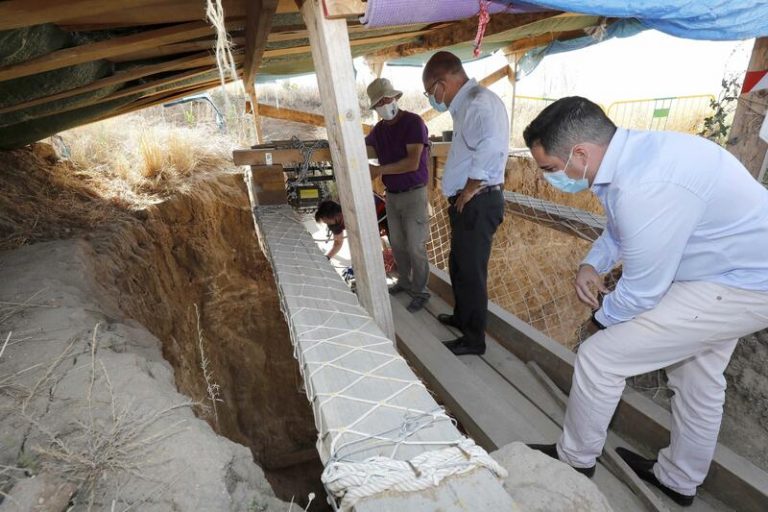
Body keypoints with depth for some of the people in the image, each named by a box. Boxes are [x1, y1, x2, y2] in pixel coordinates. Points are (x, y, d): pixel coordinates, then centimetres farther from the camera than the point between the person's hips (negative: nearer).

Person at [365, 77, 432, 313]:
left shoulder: (413, 122, -13)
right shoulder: (379, 129, 7)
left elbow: (413, 162, -23)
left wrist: (379, 170, -23)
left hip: (413, 194, -6)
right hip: (391, 195, 7)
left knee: (415, 247, -2)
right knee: (397, 244, 15)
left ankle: (420, 292, 12)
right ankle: (404, 282, 32)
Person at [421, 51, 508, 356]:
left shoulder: (479, 102, -18)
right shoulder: (468, 102, 15)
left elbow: (490, 148, -34)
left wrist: (469, 190, -24)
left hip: (477, 202, -10)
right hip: (467, 202, 10)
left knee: (471, 272, 1)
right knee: (459, 266, 22)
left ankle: (473, 339, 17)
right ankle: (461, 317, 42)